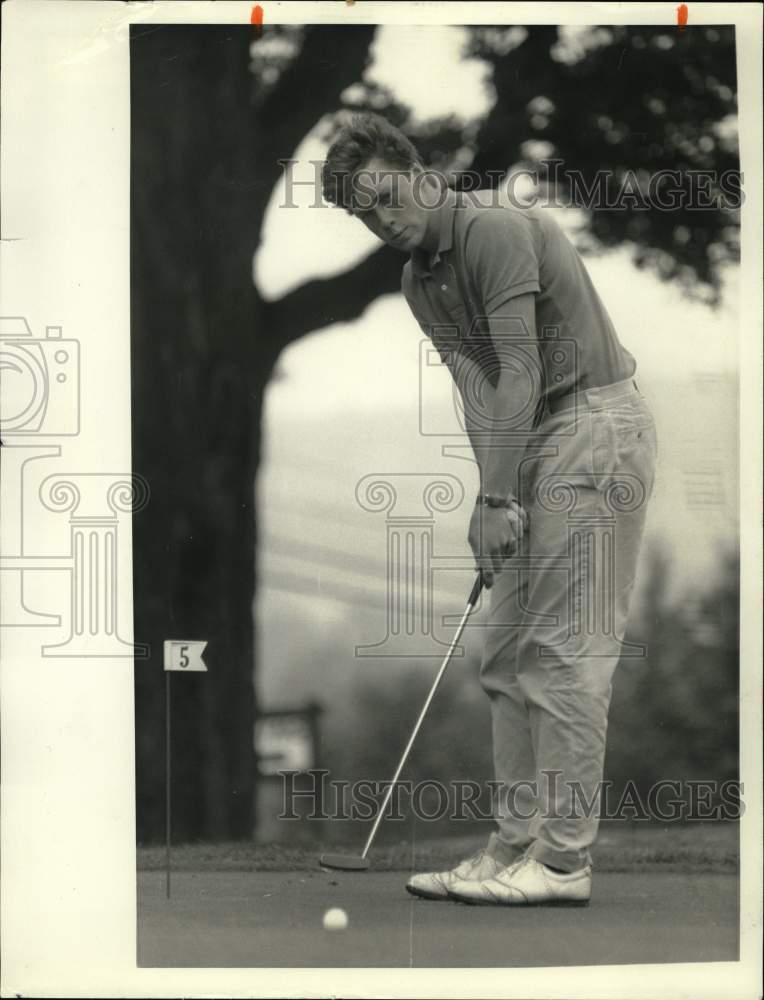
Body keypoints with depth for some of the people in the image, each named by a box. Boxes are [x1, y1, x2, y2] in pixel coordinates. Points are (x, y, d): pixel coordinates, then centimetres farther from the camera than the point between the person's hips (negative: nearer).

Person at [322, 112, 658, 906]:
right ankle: (516, 845, 12)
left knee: (567, 649, -10)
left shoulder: (496, 230, -16)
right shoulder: (419, 282, 11)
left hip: (594, 427, -10)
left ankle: (564, 860, -7)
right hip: (537, 442, 10)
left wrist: (494, 498, -22)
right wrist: (497, 499, -12)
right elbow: (477, 387, 1)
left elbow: (521, 373, -21)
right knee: (508, 652, 8)